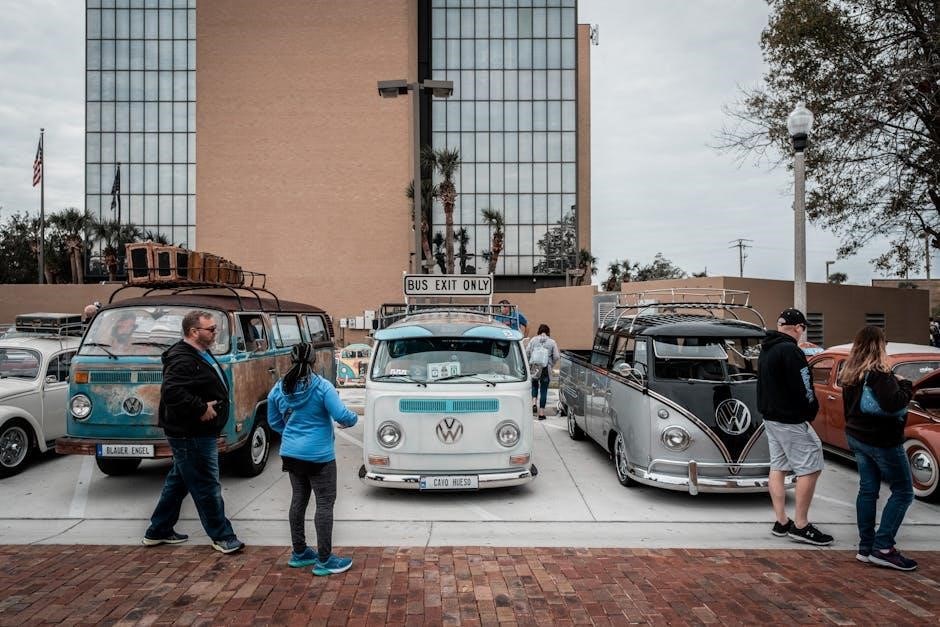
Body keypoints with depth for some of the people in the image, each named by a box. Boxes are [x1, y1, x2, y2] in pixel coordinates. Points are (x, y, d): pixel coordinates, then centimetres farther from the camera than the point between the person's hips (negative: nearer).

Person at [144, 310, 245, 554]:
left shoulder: (202, 355, 13)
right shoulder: (182, 359, -20)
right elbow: (171, 391, -33)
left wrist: (209, 405, 11)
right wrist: (201, 408, -26)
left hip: (195, 434, 11)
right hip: (191, 435, -11)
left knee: (178, 482, 20)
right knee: (207, 486, -1)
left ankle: (158, 532, 32)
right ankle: (222, 536, 9)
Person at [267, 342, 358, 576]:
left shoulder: (279, 389, 2)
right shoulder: (322, 387, -16)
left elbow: (274, 422, 13)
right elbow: (342, 416, -17)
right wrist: (353, 418, 4)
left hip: (290, 454, 7)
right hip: (318, 456, -6)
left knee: (298, 500, 17)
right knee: (325, 503, 1)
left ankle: (299, 553, 28)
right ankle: (324, 560, 5)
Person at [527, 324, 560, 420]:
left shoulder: (533, 340, 2)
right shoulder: (552, 342, 0)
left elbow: (526, 353, 0)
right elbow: (556, 356, -3)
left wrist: (530, 363, 13)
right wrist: (551, 365, 11)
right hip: (546, 369, -1)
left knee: (534, 385, 23)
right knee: (543, 389, 6)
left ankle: (533, 402, 0)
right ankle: (541, 412, 8)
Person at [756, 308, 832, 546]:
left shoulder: (766, 350, 12)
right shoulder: (790, 350, -18)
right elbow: (803, 388, -19)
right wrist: (812, 412, -4)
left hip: (770, 417, 10)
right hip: (791, 420, -10)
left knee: (777, 467, 11)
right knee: (809, 469, -3)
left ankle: (781, 522, 16)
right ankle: (801, 526, 0)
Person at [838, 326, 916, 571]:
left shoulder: (850, 373, 8)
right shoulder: (878, 372, -19)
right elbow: (893, 403, -30)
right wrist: (905, 384, -12)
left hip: (856, 437, 8)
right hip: (881, 440, -8)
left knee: (867, 489, 12)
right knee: (903, 491, 1)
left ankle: (865, 547, 14)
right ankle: (882, 548, -3)